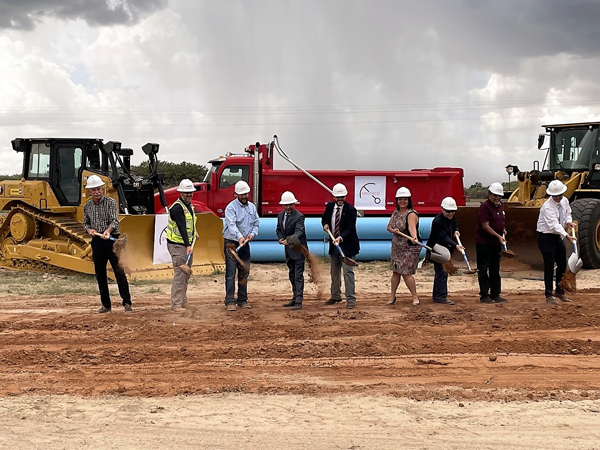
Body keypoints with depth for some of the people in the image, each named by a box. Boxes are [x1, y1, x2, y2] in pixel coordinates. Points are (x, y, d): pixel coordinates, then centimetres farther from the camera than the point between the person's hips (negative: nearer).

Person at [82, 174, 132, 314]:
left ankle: (127, 303, -8)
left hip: (112, 240, -5)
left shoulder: (111, 202, -3)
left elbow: (114, 220, -14)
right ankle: (106, 305, 17)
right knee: (100, 275, 8)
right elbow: (85, 222, 19)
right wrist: (88, 229, -4)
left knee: (119, 271, -11)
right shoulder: (87, 206, 10)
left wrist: (108, 230, -33)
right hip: (96, 241, 5)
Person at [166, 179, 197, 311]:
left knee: (186, 275, 14)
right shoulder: (177, 207, -16)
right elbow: (181, 227, -24)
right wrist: (187, 245, -30)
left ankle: (183, 302, 22)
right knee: (179, 274, -11)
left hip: (188, 245, 9)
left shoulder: (190, 206, 15)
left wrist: (191, 242, 17)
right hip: (177, 245, -9)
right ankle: (176, 304, -9)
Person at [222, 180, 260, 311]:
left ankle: (242, 300, 20)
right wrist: (239, 237, -41)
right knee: (231, 273, -7)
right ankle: (230, 301, -4)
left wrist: (252, 234, -9)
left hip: (245, 244, 6)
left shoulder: (252, 207, 10)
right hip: (231, 243, -6)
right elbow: (231, 225, -25)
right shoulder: (231, 207, -11)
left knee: (244, 273, 11)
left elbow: (256, 224, 12)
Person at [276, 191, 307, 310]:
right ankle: (295, 298, 28)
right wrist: (281, 238, -4)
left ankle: (298, 302, -12)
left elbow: (299, 232, -30)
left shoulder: (299, 216, -18)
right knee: (292, 275, 17)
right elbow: (278, 229, 17)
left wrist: (288, 240, -47)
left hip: (298, 249, -8)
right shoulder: (280, 215, 6)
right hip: (288, 250, 8)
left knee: (298, 276, -10)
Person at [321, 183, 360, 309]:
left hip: (346, 245, -6)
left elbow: (350, 228, -19)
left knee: (348, 272, -10)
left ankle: (351, 299, -7)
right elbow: (324, 218, 21)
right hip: (334, 244, 6)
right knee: (334, 271, 16)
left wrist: (341, 237, -36)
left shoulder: (350, 210, -14)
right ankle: (336, 296, 30)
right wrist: (325, 224, -3)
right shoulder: (329, 206, 3)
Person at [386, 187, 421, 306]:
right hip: (396, 246, 7)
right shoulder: (396, 212, 6)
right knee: (395, 271, 12)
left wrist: (414, 237, -57)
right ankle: (392, 296, 24)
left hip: (410, 248, -7)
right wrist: (393, 230, -14)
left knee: (406, 273, -8)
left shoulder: (411, 214, -18)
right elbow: (389, 226, 9)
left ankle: (415, 297, 7)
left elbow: (412, 227, -37)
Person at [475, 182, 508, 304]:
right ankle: (484, 295, 3)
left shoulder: (500, 206, 11)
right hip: (483, 243, -8)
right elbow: (485, 226, -19)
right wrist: (498, 236, -22)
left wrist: (503, 229, 7)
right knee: (483, 269, -1)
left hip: (496, 243, 8)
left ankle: (495, 295, 18)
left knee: (495, 269, 12)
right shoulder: (484, 206, -14)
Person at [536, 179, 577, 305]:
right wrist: (567, 236, -43)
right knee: (549, 266, -6)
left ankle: (559, 292, 28)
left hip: (558, 237, 8)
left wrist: (569, 222, -5)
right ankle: (549, 295, 3)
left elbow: (567, 213, 17)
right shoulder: (547, 207, -24)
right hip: (546, 237, -8)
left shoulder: (564, 201, 0)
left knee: (562, 265, 13)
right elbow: (554, 224, -33)